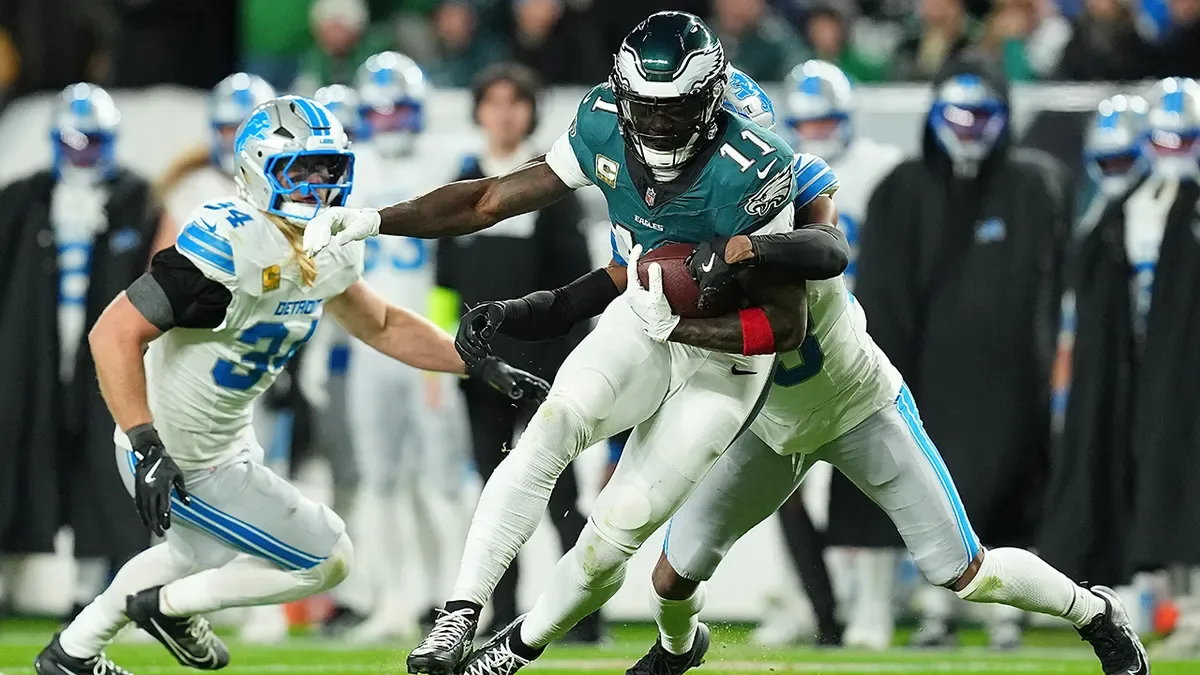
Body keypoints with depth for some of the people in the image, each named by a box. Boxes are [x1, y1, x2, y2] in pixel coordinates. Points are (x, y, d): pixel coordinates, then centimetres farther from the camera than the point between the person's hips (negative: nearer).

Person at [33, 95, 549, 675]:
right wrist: (147, 449, -38)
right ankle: (170, 606, 16)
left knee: (199, 553, 34)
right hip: (185, 463, -9)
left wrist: (482, 366, 7)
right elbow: (115, 333, -33)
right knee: (328, 560, 1)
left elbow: (381, 326, 15)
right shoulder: (228, 245, -30)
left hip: (226, 438, 9)